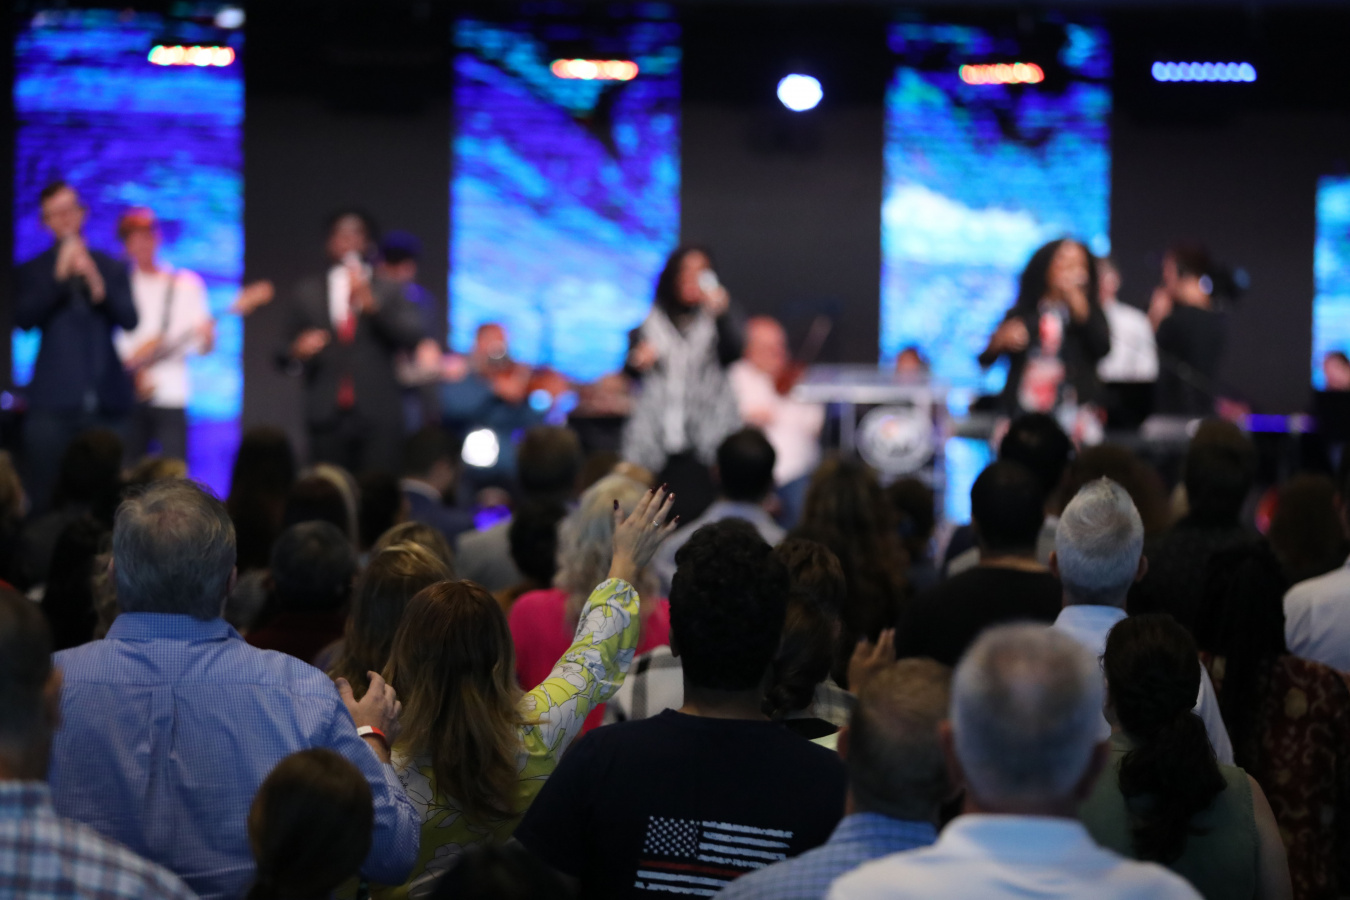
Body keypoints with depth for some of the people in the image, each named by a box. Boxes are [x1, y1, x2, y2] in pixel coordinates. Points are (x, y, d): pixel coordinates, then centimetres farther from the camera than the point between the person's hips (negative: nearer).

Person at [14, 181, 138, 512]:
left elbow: (130, 320, 2)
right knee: (46, 497, -5)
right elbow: (23, 319, -6)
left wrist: (99, 288, -14)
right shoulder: (33, 271, 9)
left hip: (106, 398, 1)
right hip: (53, 401, -1)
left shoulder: (112, 268, 14)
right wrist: (59, 276, -13)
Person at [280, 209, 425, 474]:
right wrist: (297, 351, -9)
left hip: (378, 418, -1)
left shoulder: (388, 293, 12)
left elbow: (413, 336, -4)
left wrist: (371, 304, -14)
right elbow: (287, 356, 14)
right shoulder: (307, 293, 15)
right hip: (327, 419, 1)